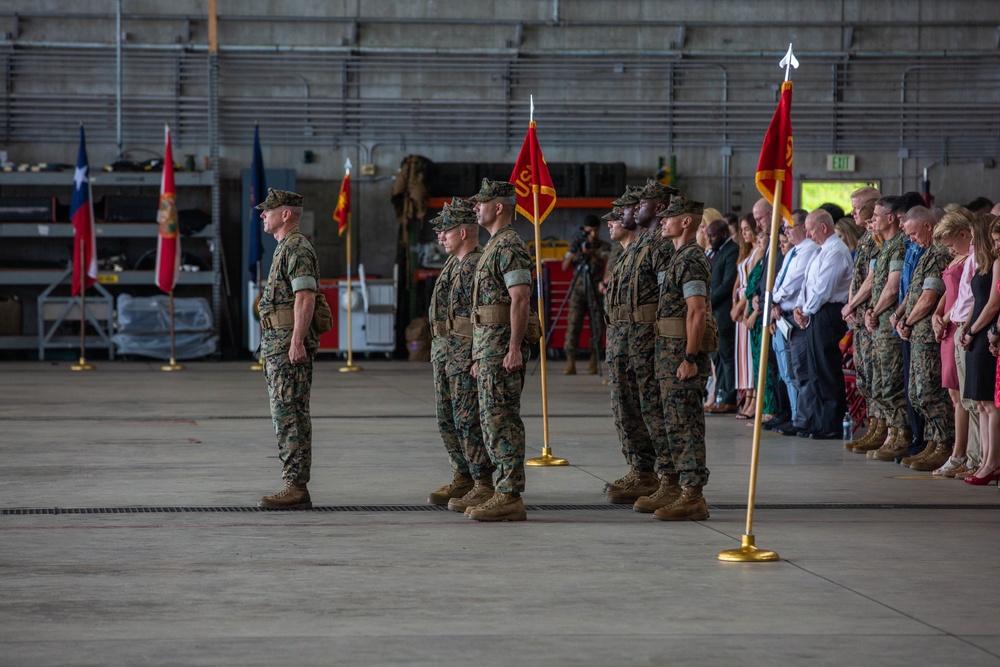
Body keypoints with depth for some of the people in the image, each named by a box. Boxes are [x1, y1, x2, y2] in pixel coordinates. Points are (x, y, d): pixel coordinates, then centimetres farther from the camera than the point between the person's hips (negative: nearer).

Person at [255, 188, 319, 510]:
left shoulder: (297, 248, -12)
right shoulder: (286, 248, 21)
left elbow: (305, 298, -21)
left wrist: (297, 341, -26)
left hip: (288, 343, -11)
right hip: (277, 343, 11)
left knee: (289, 415, -11)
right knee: (287, 415, 10)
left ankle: (296, 488, -12)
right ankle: (295, 486, 11)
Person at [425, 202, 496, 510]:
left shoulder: (479, 265, -16)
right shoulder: (453, 263, 16)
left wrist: (477, 358, -23)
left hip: (466, 353, -10)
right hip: (443, 350, 10)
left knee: (468, 420, -9)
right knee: (447, 419, 14)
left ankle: (485, 485, -5)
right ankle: (463, 478, 23)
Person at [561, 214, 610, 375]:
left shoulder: (604, 247, 4)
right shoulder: (576, 246, 9)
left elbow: (603, 262, -16)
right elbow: (564, 267, 3)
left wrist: (591, 253, -36)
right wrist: (572, 254, -17)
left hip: (596, 292, 0)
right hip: (578, 291, 1)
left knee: (597, 326, -1)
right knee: (573, 324, -9)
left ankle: (594, 363, 7)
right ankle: (570, 363, -11)